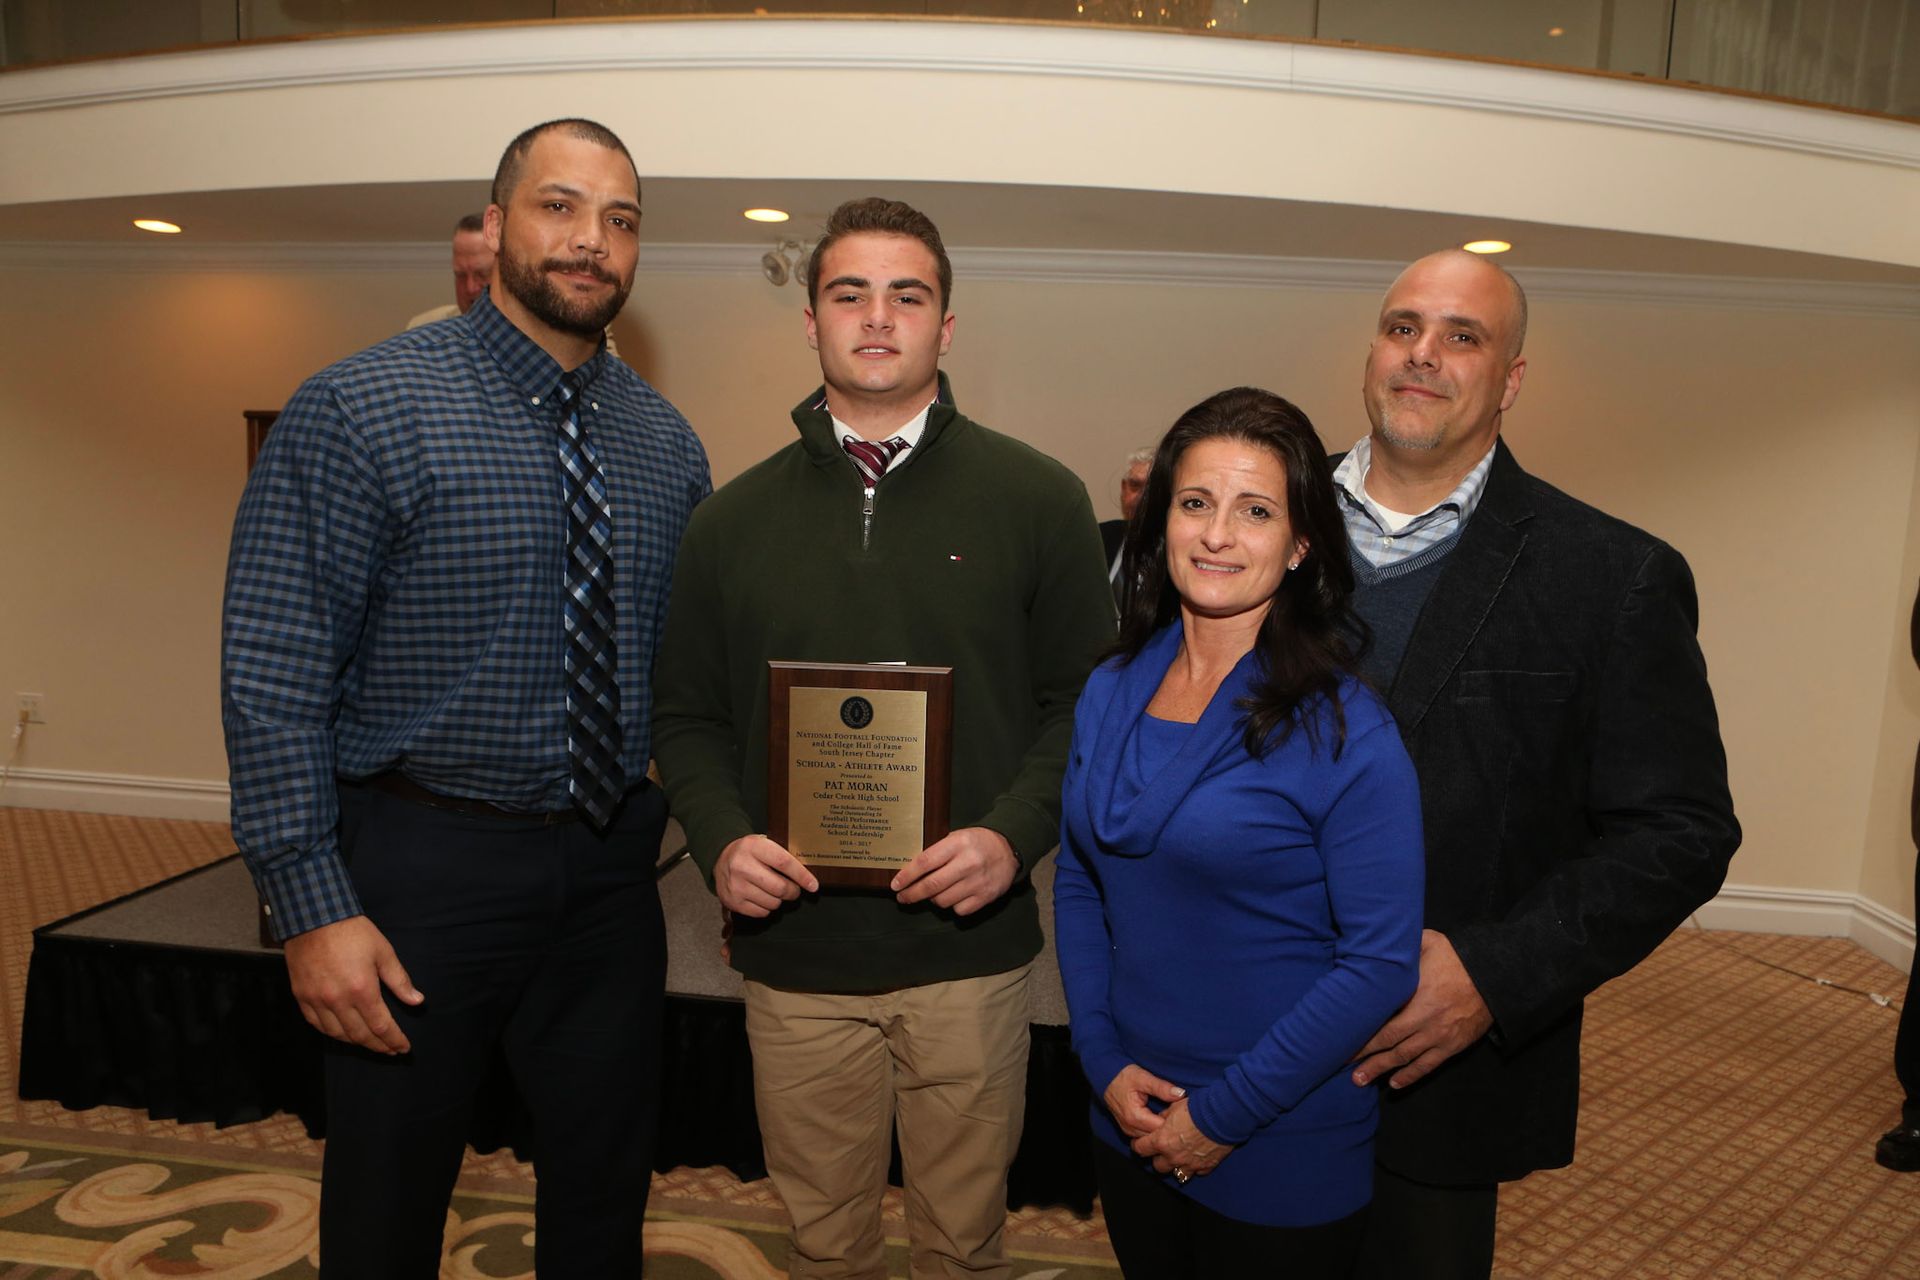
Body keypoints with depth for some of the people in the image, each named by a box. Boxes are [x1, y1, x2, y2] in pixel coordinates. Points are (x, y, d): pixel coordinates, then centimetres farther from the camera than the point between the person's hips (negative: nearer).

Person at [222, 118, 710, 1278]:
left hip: (613, 865, 4)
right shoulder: (358, 412, -12)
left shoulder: (667, 442, 3)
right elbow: (273, 681, -13)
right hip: (427, 862, -3)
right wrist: (315, 909, -15)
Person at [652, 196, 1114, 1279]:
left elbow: (1085, 698, -2)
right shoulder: (733, 519, 5)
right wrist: (723, 840, -9)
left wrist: (1015, 833, -16)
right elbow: (689, 717, 8)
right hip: (794, 955, 2)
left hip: (969, 952, -1)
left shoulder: (1038, 499, -2)